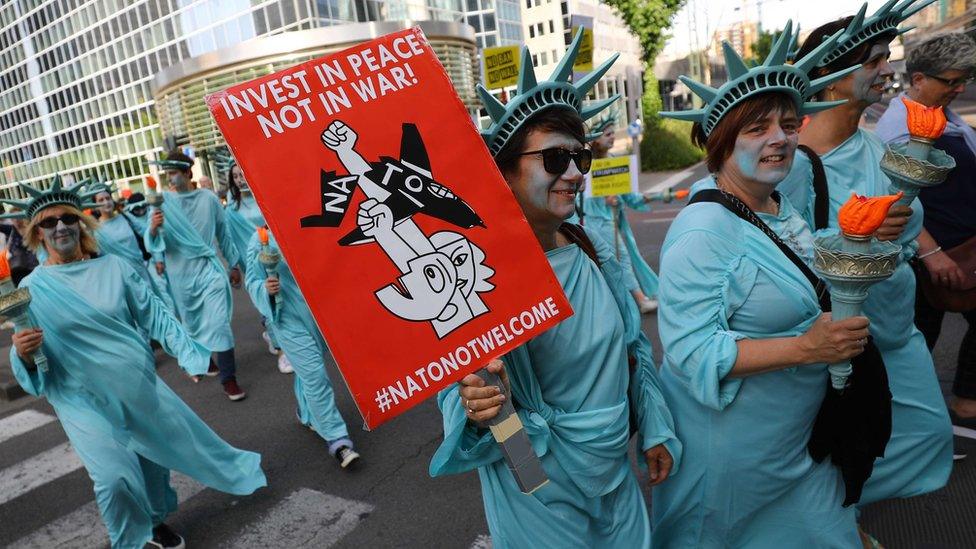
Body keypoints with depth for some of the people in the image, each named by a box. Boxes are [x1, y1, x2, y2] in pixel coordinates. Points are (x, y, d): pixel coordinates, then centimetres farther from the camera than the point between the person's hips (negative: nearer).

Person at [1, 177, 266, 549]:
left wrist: (189, 354, 0)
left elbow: (154, 315, 3)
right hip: (85, 401, -2)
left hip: (140, 386, 3)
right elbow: (31, 375, -4)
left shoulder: (112, 267, -3)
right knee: (115, 478, -14)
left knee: (155, 454, 17)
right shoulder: (31, 290, -7)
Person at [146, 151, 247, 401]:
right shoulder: (162, 202, -4)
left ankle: (229, 379, 0)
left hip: (209, 268, -1)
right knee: (191, 322, 16)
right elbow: (151, 244, -11)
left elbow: (223, 233, 7)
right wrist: (153, 228, -33)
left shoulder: (208, 198, -4)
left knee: (219, 322, -7)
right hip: (180, 273, 2)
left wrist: (234, 264, 12)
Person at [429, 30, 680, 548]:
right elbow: (455, 385, -18)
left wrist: (654, 430, 9)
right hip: (538, 489, -5)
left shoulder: (594, 251, -6)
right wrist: (474, 407, -40)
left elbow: (634, 348, 5)